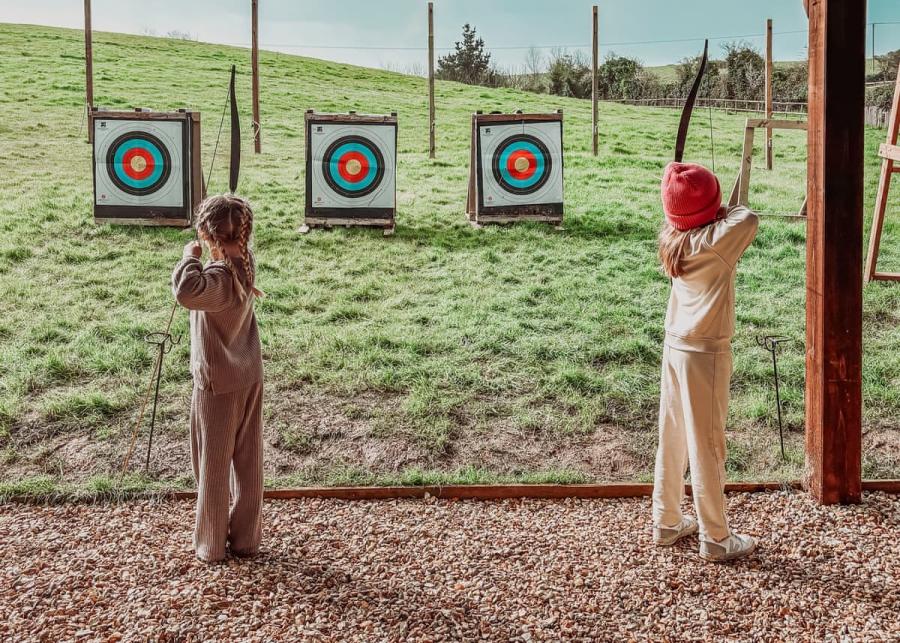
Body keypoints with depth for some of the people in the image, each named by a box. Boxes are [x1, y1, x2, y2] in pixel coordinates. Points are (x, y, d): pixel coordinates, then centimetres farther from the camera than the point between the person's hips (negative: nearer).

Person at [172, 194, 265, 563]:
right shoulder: (244, 262, -1)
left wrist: (190, 256, -32)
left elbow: (187, 291, -46)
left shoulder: (220, 276, -25)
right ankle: (246, 539, 26)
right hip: (249, 378, 8)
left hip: (218, 384, -7)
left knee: (213, 466, 8)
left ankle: (211, 545, 20)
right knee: (248, 463, 14)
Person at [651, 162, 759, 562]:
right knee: (707, 446, 2)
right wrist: (728, 211, -11)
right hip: (704, 353, -7)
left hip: (675, 347, 8)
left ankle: (667, 523, 28)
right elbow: (748, 220, -29)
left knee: (672, 439, 16)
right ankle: (715, 539, 13)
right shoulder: (713, 242, -19)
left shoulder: (673, 239, 2)